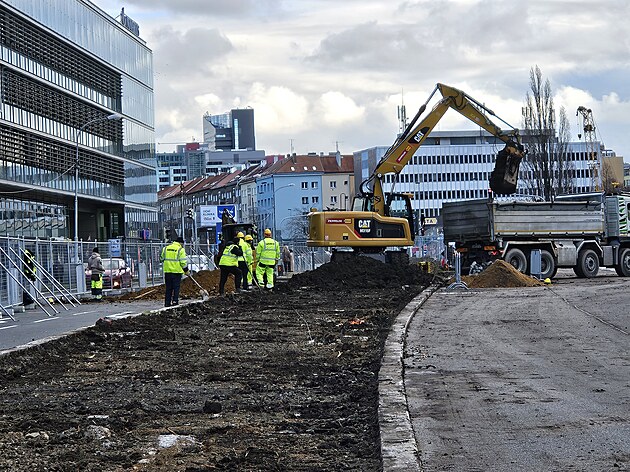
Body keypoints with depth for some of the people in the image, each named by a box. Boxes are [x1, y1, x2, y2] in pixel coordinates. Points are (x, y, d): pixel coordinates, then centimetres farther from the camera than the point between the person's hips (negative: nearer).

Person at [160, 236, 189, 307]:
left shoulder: (166, 248, 9)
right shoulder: (180, 250, -6)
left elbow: (162, 258, 17)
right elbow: (183, 261, -8)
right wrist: (186, 270, 3)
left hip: (167, 271, 5)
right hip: (177, 271, -4)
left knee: (168, 288, 10)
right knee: (176, 288, 1)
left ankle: (167, 303, 11)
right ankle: (175, 301, -5)